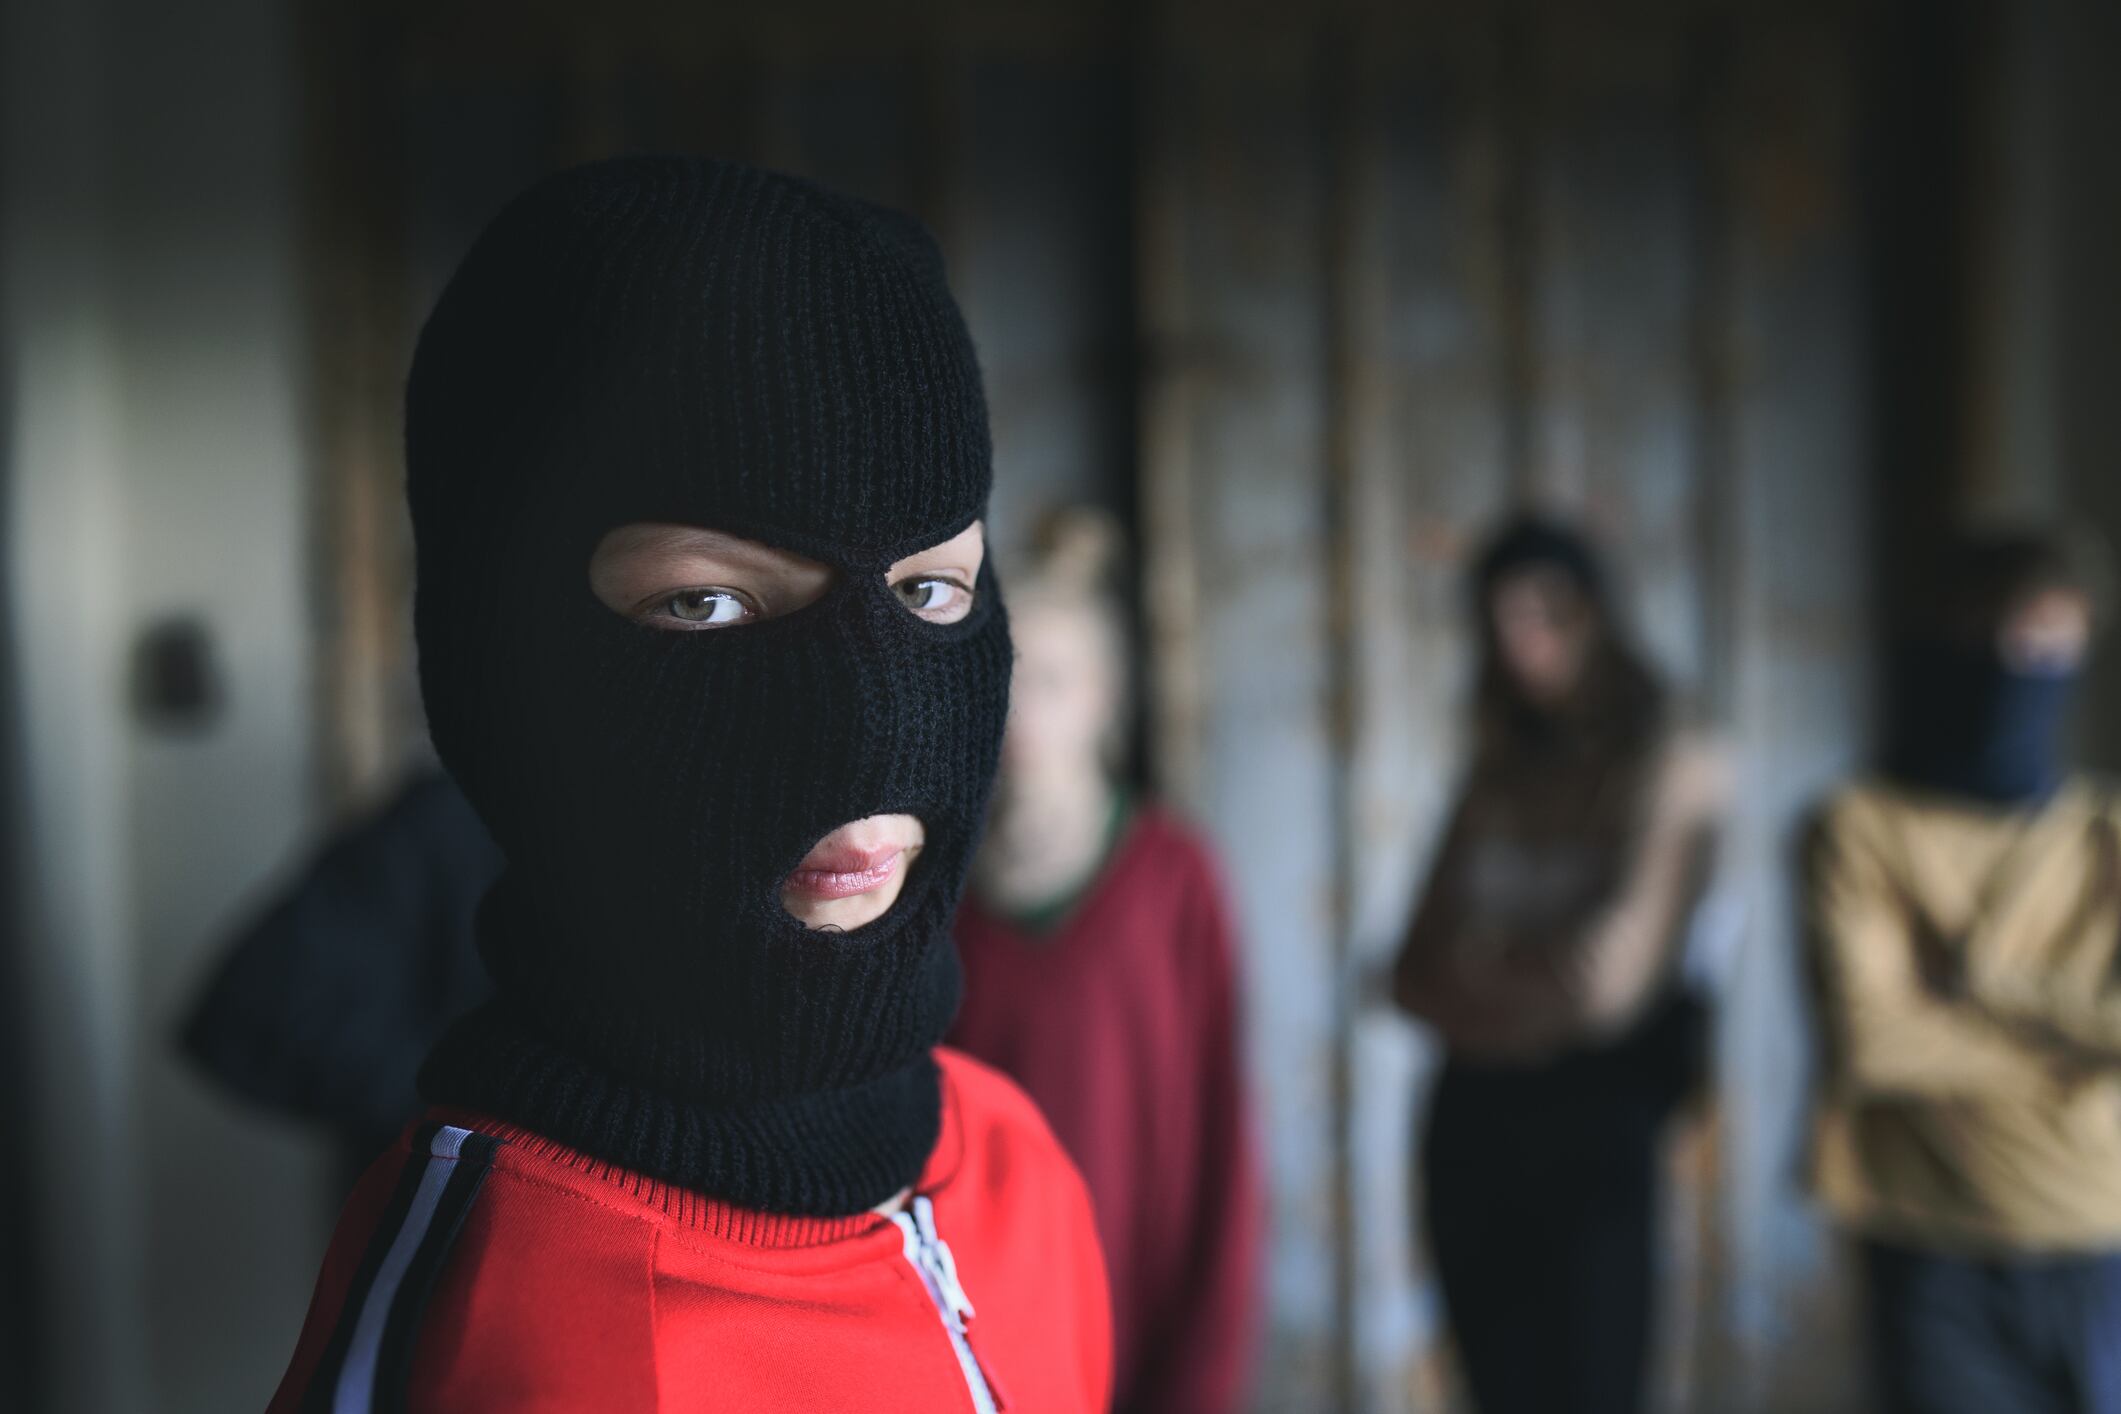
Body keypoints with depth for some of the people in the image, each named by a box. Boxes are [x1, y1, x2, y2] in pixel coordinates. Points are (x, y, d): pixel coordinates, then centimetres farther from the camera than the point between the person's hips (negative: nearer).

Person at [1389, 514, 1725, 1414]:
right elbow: (1418, 977, 8)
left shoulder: (1673, 767, -2)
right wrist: (1537, 981, -7)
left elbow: (1613, 976, -8)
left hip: (1594, 1115, -5)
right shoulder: (1496, 778, 13)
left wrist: (1489, 978, 5)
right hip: (1475, 1121, 5)